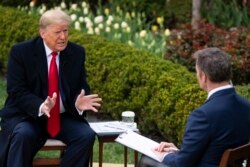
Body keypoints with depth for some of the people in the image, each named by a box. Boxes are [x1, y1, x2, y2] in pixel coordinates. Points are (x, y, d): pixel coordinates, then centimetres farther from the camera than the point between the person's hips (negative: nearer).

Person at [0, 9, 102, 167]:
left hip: (65, 117, 3)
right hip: (27, 115, -3)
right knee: (23, 135, -35)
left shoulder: (77, 52, 3)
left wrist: (79, 102, -21)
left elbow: (82, 87, 5)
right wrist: (41, 106, -32)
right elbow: (16, 92, -13)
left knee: (87, 135, -24)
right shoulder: (21, 52, -7)